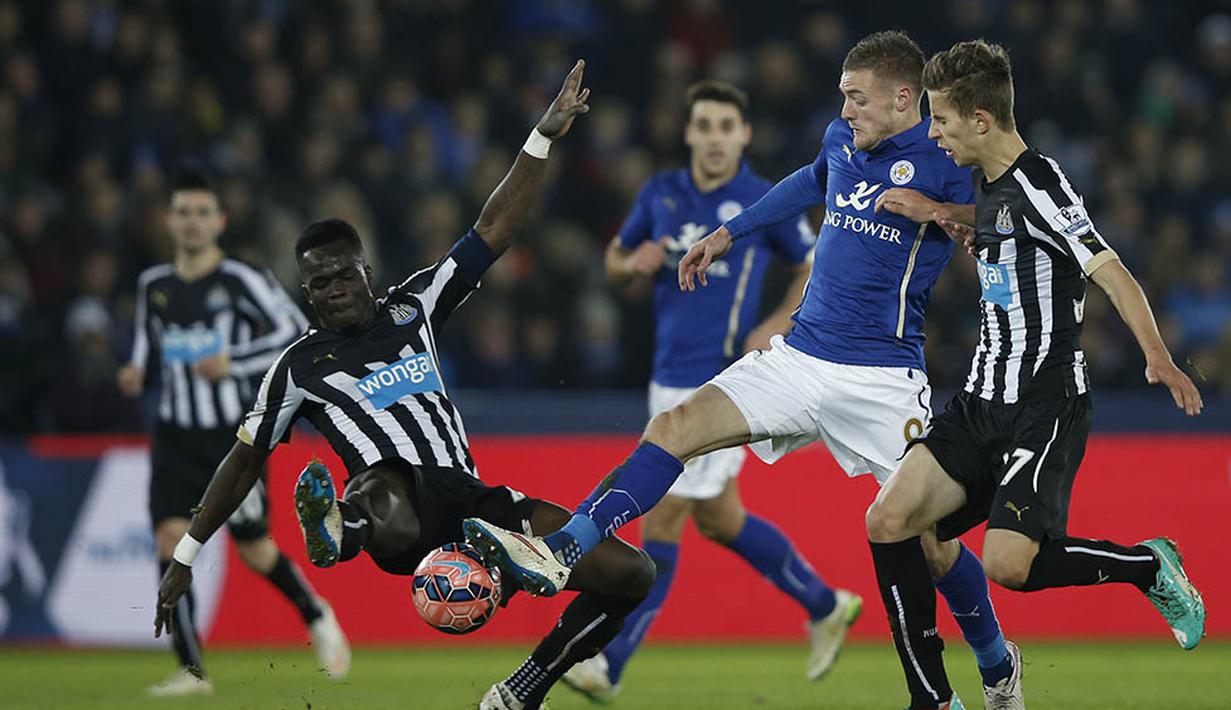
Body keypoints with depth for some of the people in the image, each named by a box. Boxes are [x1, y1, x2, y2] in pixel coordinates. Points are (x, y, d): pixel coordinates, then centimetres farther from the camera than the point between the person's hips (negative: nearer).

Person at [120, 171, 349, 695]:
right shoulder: (153, 285, 7)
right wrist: (136, 374, 2)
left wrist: (232, 362, -17)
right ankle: (191, 671, -9)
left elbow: (297, 332, -9)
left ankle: (317, 617, 30)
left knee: (253, 549, -1)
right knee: (169, 539, -13)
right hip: (176, 439, 4)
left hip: (235, 434, -4)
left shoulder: (242, 280, -7)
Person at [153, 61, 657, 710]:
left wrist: (544, 138, 5)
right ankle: (341, 527, -13)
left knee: (630, 573, -6)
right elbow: (243, 462, 19)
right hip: (396, 494, -5)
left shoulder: (411, 308, 19)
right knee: (390, 518, -49)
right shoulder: (300, 366, 12)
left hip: (467, 498, 5)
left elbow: (492, 233, 14)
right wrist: (184, 558, 17)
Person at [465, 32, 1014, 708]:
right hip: (800, 358, 5)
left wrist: (931, 210, -20)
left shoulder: (945, 159, -9)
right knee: (673, 429, -12)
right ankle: (558, 552, -21)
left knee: (929, 539, -4)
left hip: (884, 381, -5)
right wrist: (727, 233, 35)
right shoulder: (841, 139, 10)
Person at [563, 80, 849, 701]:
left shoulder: (767, 203, -7)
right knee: (718, 520, 16)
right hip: (669, 381, 6)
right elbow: (615, 263, 16)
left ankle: (610, 664, -3)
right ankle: (825, 606, 35)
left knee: (661, 521, -8)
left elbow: (815, 268, 6)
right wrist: (632, 263, -7)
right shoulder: (661, 193, 5)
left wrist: (778, 325, -8)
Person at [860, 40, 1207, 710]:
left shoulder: (1038, 188, -15)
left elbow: (1112, 274, -24)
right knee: (888, 520, -6)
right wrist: (969, 239, 16)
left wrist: (1158, 358, -36)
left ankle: (1149, 564, 5)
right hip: (984, 401, 9)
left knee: (1008, 565, -21)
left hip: (1045, 405, -9)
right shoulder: (987, 184, 12)